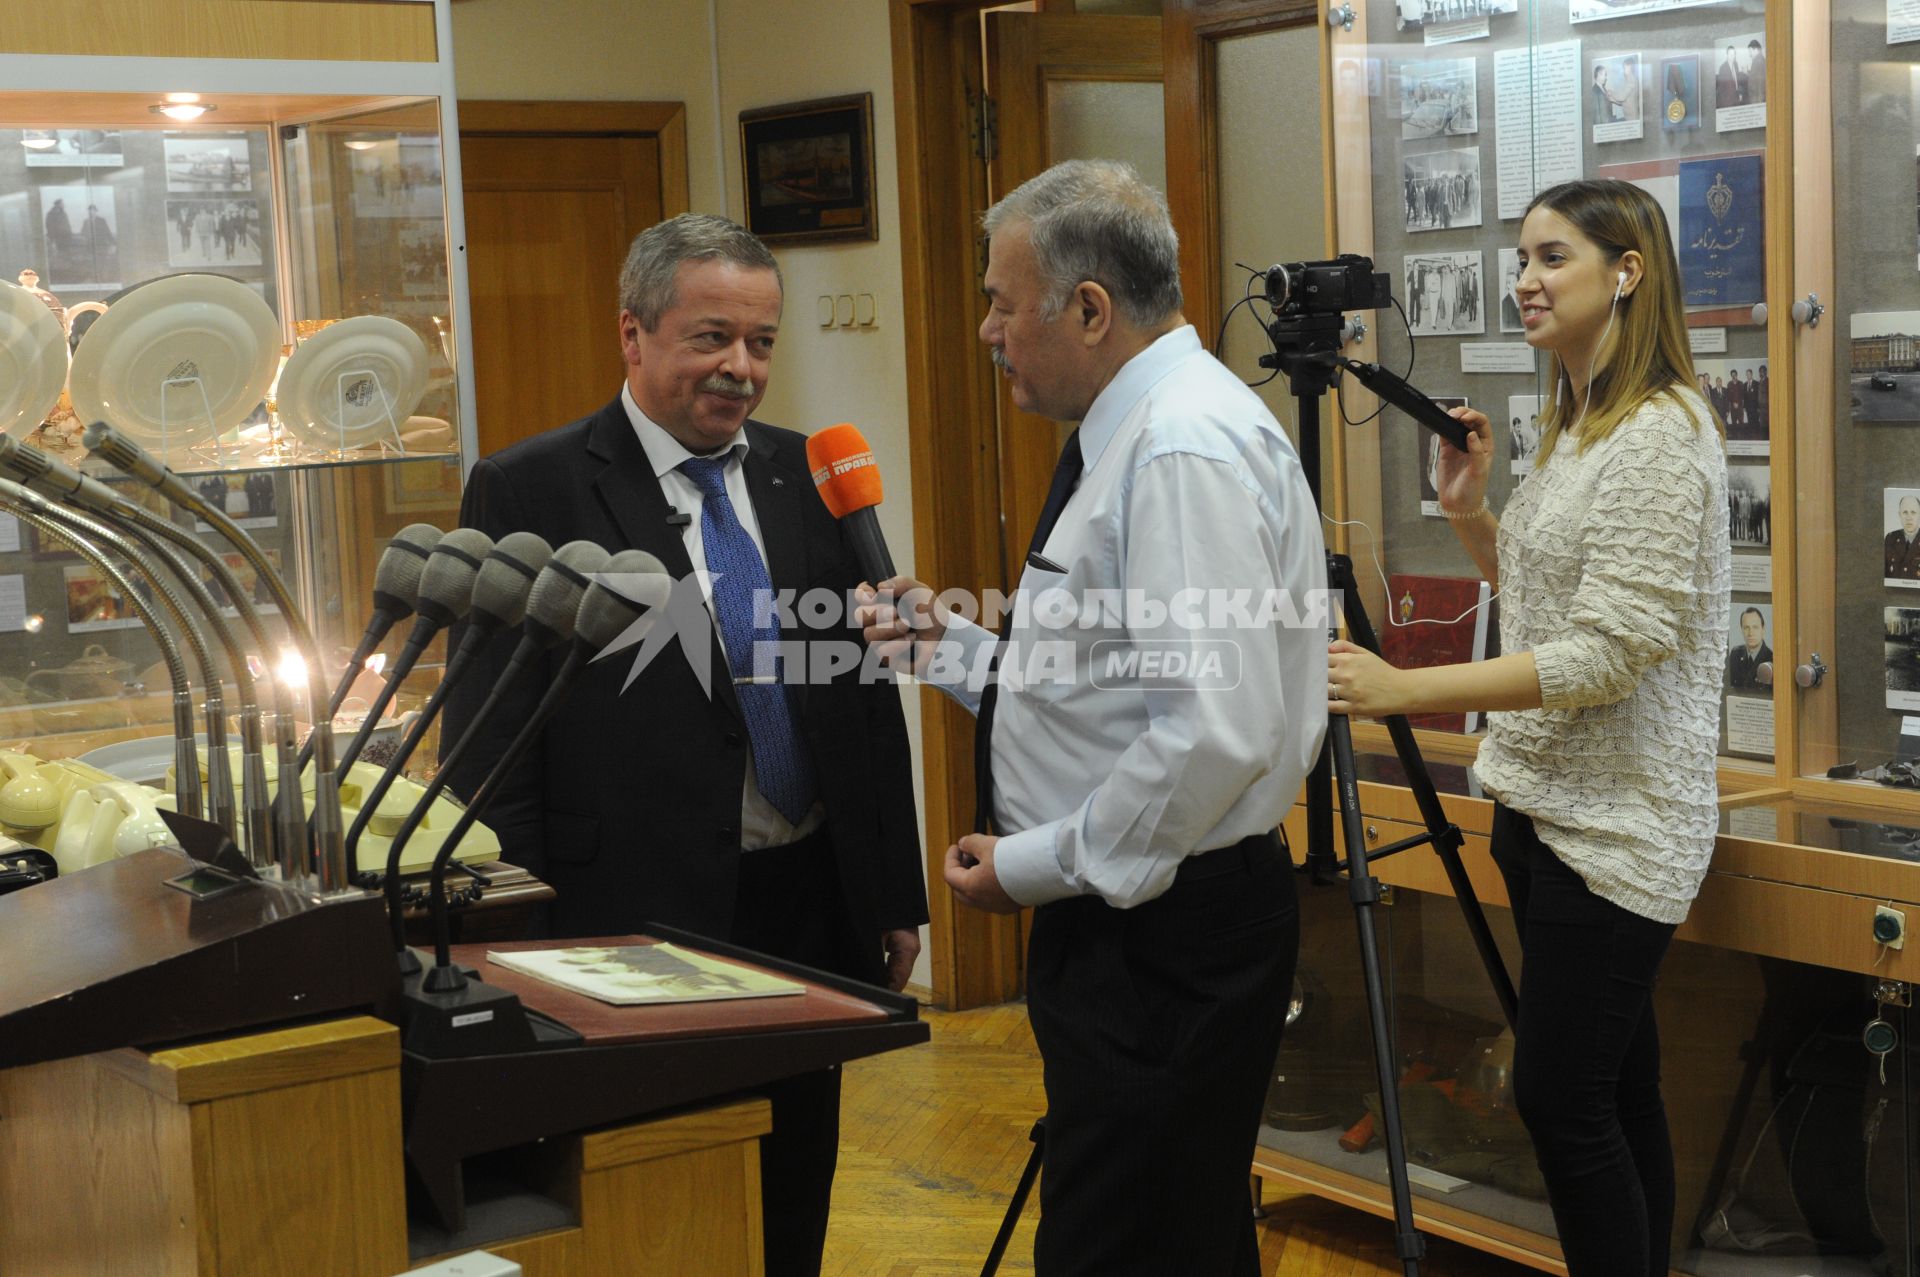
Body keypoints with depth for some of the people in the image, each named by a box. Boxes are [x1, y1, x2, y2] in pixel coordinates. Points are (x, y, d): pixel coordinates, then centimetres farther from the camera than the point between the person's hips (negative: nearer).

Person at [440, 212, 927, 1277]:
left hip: (811, 910, 5)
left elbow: (869, 699, 12)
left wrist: (897, 897, 11)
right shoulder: (529, 494, -7)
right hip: (640, 924, -5)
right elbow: (489, 744, -7)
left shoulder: (807, 478, 8)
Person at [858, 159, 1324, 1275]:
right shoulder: (1136, 432, 16)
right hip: (1120, 920, 11)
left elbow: (1216, 730, -27)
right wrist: (951, 646, 13)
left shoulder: (1186, 450, -19)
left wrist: (1038, 864, -19)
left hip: (1168, 925, -11)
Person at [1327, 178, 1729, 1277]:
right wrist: (1471, 510, 8)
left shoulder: (1661, 434, -16)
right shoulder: (1577, 426, 15)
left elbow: (1612, 650, -22)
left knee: (1563, 1102, -7)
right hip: (1547, 807, 9)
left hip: (1615, 824, -9)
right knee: (1617, 1087, 14)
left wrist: (1405, 690, -25)